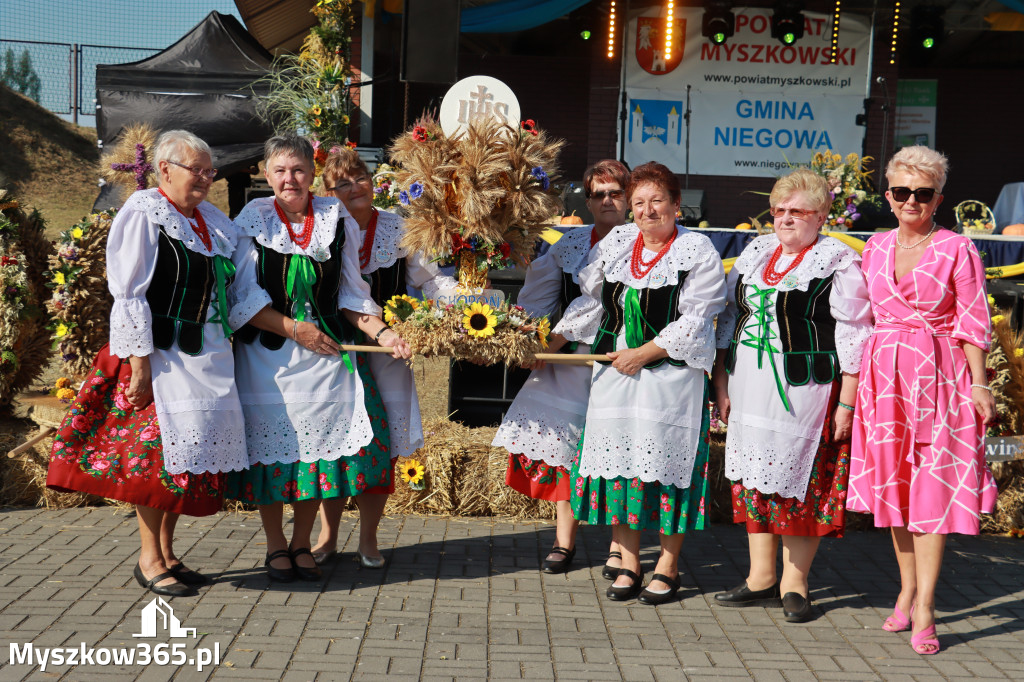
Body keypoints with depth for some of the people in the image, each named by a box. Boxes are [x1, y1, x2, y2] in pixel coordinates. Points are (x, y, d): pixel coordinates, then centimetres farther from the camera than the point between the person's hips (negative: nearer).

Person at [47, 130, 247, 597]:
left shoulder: (214, 221, 13)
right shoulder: (142, 215, -8)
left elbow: (235, 284, 19)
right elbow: (129, 295, -13)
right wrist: (140, 363, -18)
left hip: (207, 354, 7)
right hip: (159, 353, -7)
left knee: (190, 447, 10)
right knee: (158, 447, -4)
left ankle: (167, 552, 21)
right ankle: (149, 559, 9)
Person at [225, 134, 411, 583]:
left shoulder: (336, 220, 5)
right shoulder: (252, 220, 1)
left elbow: (350, 292, 7)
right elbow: (245, 297, -3)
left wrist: (382, 333, -6)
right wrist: (296, 330, -10)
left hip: (326, 350, 2)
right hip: (267, 353, -1)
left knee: (319, 441, 1)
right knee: (272, 445, 1)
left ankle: (302, 543, 19)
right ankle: (275, 545, 19)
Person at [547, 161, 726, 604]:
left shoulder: (698, 251, -3)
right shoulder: (615, 242, 11)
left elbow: (694, 321, -9)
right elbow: (589, 301, 16)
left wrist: (642, 354, -12)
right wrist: (552, 343, 8)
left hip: (670, 373, -4)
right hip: (614, 370, 5)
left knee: (666, 458, -2)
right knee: (617, 456, 5)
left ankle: (668, 566, 13)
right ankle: (628, 563, 18)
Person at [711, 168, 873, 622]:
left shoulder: (838, 262, -5)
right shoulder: (755, 252, 13)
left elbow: (854, 336, -8)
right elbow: (729, 319, 16)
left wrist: (847, 402, -13)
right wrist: (721, 383, 12)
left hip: (804, 390, -6)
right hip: (749, 387, 6)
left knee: (799, 482, 0)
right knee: (753, 478, 9)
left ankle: (794, 583, 14)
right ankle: (761, 577, 21)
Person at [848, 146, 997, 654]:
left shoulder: (957, 249, -3)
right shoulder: (875, 248, 10)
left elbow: (972, 324, -3)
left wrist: (979, 384, -9)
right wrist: (853, 381, 12)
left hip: (938, 374, -4)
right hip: (884, 375, 4)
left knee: (932, 487, -6)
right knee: (893, 482, 9)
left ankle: (923, 607, -3)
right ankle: (907, 589, 23)